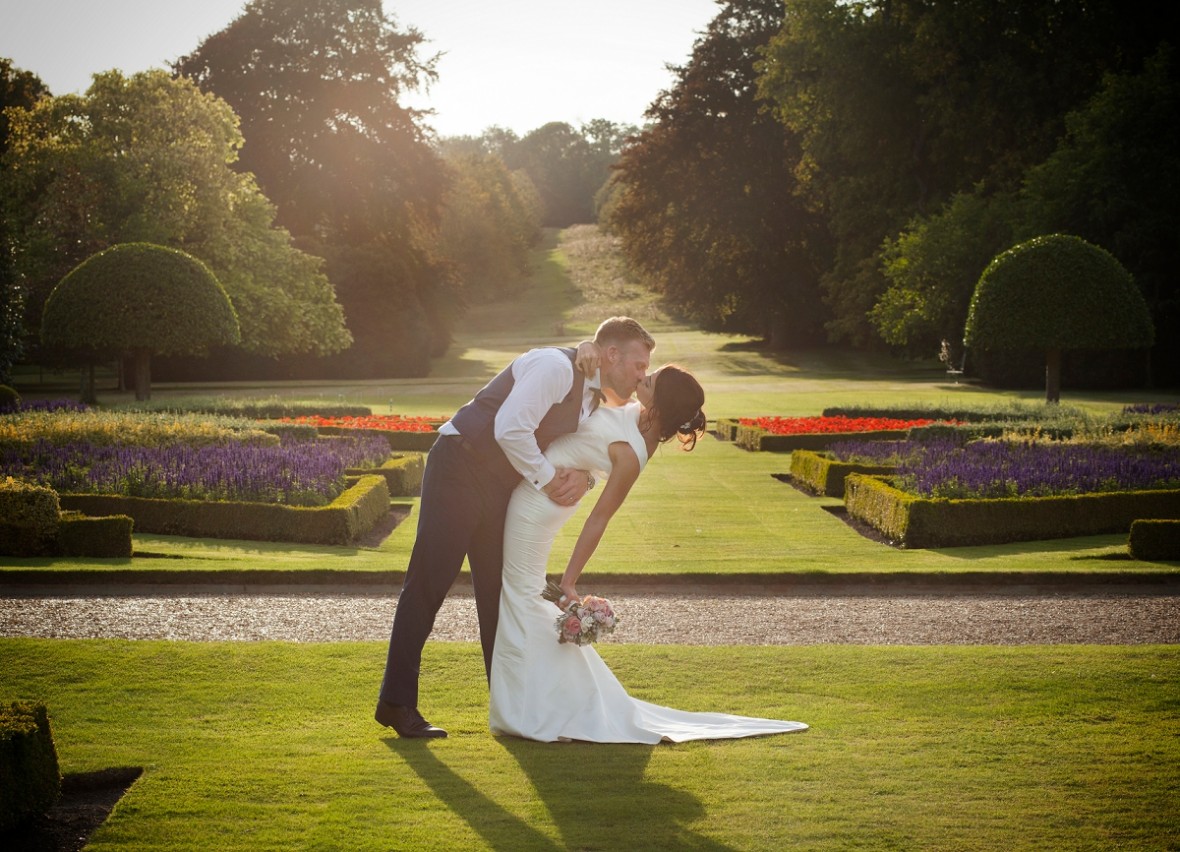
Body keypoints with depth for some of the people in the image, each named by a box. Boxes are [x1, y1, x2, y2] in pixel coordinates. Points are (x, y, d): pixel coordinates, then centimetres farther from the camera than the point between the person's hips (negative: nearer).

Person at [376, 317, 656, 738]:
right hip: (459, 469, -9)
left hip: (500, 484, 9)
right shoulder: (555, 367, -19)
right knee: (429, 582, -7)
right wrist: (548, 477, -15)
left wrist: (582, 476, -7)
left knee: (498, 589, 11)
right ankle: (396, 702, -1)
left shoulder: (593, 395, 11)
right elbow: (510, 430, -27)